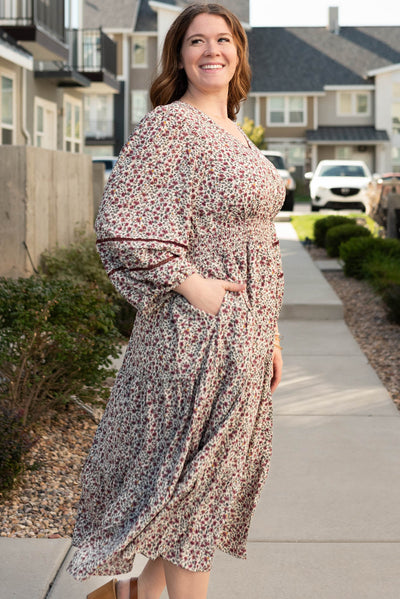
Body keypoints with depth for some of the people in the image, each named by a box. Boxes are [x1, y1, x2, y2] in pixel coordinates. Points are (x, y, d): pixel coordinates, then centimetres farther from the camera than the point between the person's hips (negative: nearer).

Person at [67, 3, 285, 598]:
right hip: (196, 331, -9)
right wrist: (189, 283, -20)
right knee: (193, 472, 0)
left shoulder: (235, 135, 15)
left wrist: (269, 332, 17)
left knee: (222, 469, 15)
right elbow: (121, 225, -19)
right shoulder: (167, 126, -11)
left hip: (244, 332, 9)